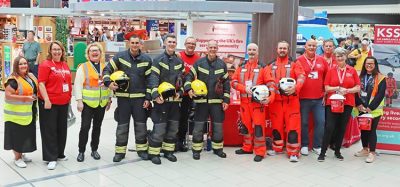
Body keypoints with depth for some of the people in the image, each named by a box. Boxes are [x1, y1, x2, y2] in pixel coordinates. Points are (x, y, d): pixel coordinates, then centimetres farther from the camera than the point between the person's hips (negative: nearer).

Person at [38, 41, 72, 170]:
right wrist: (46, 100, -19)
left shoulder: (65, 65, 10)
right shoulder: (46, 65, -9)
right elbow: (41, 83, -14)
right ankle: (51, 158, 7)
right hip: (49, 103, -7)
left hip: (64, 103, 7)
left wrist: (69, 96, 17)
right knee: (50, 130, 1)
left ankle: (59, 154, 30)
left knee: (62, 129, 15)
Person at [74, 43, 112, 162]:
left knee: (97, 127, 11)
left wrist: (109, 99, 12)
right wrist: (79, 101, -14)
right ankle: (81, 151, 10)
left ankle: (94, 150, 23)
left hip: (102, 103, 4)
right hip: (87, 103, -4)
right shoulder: (83, 67, -3)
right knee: (85, 127, -3)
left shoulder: (105, 67, 10)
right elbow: (78, 85, -8)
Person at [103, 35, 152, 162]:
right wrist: (108, 83, -17)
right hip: (123, 96, -1)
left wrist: (148, 98, 0)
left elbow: (149, 79, 4)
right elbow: (107, 69, 2)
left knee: (141, 124, 8)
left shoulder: (146, 59, 2)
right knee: (122, 125, 6)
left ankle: (142, 149, 23)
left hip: (140, 97, 1)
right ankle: (120, 151, 17)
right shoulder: (120, 56, -2)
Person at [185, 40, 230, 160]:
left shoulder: (222, 64, 4)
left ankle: (217, 148, 25)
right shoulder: (199, 63, 0)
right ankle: (196, 149, 16)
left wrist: (226, 100, 3)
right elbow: (189, 76, 1)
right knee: (198, 125, 3)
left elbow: (226, 83, 7)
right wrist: (189, 89, -18)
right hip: (201, 100, -1)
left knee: (218, 125, 8)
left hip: (217, 100, 2)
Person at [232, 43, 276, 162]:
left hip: (258, 102, -4)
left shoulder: (263, 67, 0)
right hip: (244, 102, 4)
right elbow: (233, 82, 4)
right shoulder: (241, 67, 11)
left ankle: (260, 152, 1)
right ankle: (247, 148, 26)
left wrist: (270, 97, -23)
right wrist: (244, 88, -14)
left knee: (258, 126, -5)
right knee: (246, 125, 12)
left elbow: (270, 83, -7)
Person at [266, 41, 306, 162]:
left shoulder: (294, 64, 5)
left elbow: (301, 77, -9)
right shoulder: (271, 65, 14)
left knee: (293, 125, -6)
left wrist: (295, 88, -27)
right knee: (276, 124, 9)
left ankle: (293, 153, -1)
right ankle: (277, 148, 26)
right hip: (275, 100, 3)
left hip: (291, 99, -3)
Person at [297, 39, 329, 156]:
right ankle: (304, 145, 18)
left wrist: (326, 92, 8)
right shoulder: (299, 61, -1)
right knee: (304, 122, 5)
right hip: (304, 98, -3)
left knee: (321, 122, 3)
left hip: (319, 98, 3)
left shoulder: (322, 60, 8)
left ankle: (317, 146, 16)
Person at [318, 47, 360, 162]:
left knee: (342, 128, 8)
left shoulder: (352, 71, 5)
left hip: (347, 103, 1)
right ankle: (322, 152, 0)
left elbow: (357, 88, 3)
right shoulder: (331, 71, 4)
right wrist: (338, 88, -14)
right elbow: (326, 88, 1)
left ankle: (337, 151, 22)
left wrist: (346, 90, -13)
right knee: (329, 128, -7)